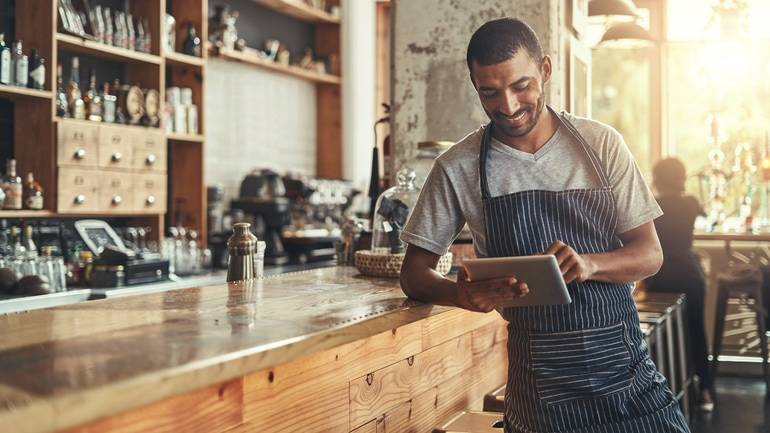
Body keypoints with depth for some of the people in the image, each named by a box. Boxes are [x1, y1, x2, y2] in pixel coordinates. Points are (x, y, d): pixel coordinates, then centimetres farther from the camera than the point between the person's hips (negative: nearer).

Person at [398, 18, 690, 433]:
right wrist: (463, 294, -24)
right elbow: (414, 274, -1)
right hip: (540, 376, -1)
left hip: (625, 363, 2)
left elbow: (650, 254, 1)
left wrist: (589, 263, -21)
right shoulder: (458, 168, -4)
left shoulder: (601, 144, -1)